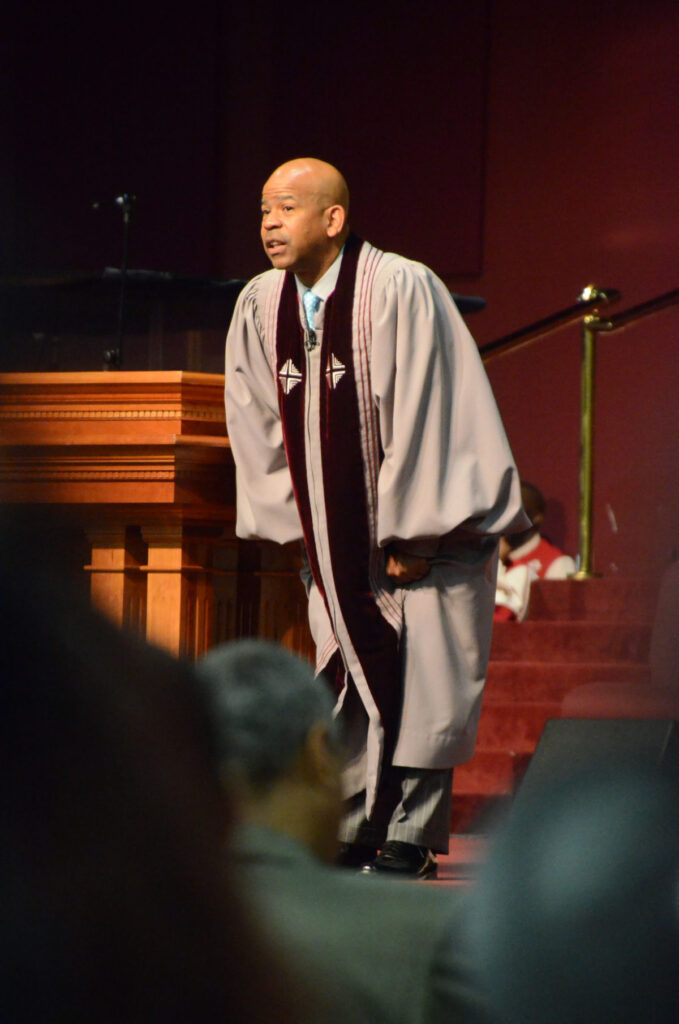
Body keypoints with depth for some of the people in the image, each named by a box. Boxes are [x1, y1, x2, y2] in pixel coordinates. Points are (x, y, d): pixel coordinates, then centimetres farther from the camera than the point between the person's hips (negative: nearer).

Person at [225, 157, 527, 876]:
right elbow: (258, 427, 9)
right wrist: (296, 525, 6)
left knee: (423, 683, -7)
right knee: (348, 677, 3)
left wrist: (408, 536, -17)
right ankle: (352, 836, 10)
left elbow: (420, 418, -18)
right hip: (338, 539, 5)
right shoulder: (260, 307, 0)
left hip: (425, 531, -5)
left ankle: (408, 843, 0)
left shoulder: (401, 291, -19)